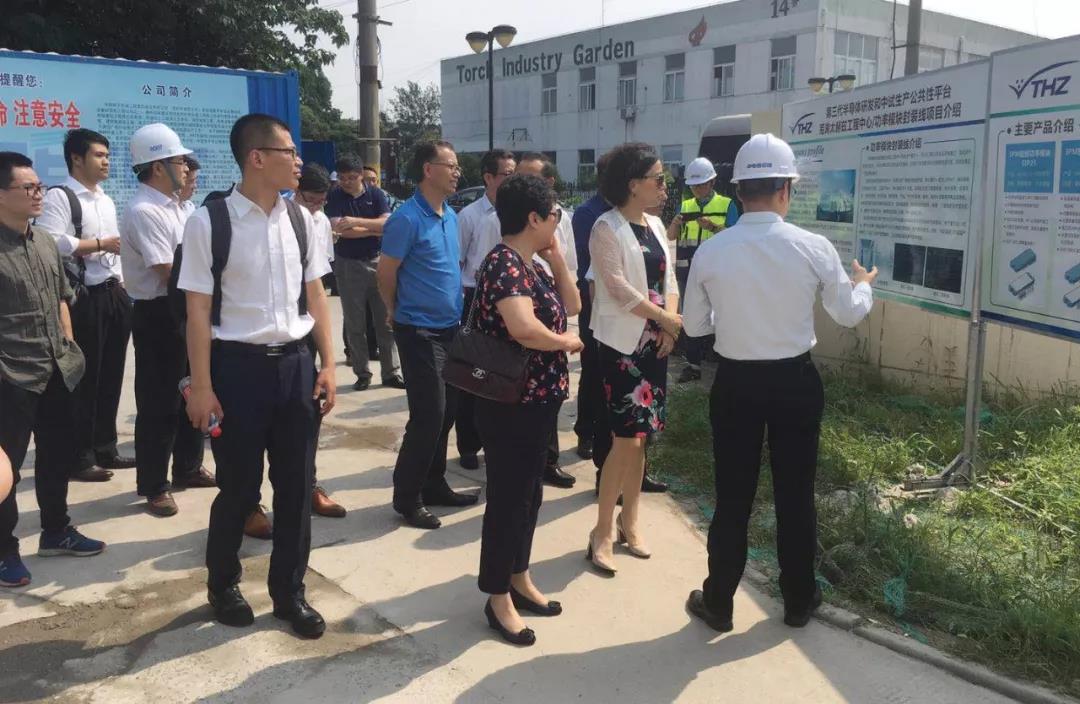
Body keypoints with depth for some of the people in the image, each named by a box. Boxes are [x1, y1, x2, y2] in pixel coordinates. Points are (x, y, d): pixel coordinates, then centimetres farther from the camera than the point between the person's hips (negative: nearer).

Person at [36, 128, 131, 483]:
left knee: (111, 376, 13)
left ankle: (105, 449, 24)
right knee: (83, 379, -1)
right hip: (84, 300, -8)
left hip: (113, 296, 8)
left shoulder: (107, 201, 18)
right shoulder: (59, 197, -8)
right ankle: (80, 458, 10)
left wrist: (121, 288, 15)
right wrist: (99, 244, -17)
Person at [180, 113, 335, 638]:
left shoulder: (300, 218, 4)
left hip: (295, 362, 4)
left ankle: (289, 592, 30)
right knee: (239, 487, 9)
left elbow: (315, 295, 8)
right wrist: (201, 387, -10)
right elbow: (198, 309, -9)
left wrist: (328, 364, 4)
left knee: (296, 484, 11)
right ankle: (223, 585, 36)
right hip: (239, 365, -4)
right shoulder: (209, 222, -10)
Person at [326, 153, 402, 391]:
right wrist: (375, 229, -10)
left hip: (378, 262, 1)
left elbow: (387, 223, -11)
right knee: (355, 325, 4)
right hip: (348, 265, -1)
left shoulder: (376, 195, 4)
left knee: (386, 321, 2)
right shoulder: (335, 198, 1)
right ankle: (362, 373, 13)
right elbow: (339, 230, -13)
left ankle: (391, 372, 9)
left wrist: (356, 222, -23)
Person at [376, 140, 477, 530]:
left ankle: (434, 485, 28)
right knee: (428, 415, -5)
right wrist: (400, 315, 5)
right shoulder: (407, 218, -15)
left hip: (450, 328, 8)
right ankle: (407, 496, 10)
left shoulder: (451, 215, 10)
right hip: (420, 332, -8)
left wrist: (455, 307, 15)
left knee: (446, 411, 14)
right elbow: (386, 275, -9)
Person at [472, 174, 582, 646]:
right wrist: (567, 342, -17)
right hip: (510, 403, -10)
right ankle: (498, 598, 17)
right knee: (508, 497, 2)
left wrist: (557, 256, 5)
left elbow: (571, 305, 16)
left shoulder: (531, 264, 10)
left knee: (528, 492, 19)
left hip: (538, 399, 10)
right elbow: (523, 329, -36)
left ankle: (519, 580, 35)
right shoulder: (504, 264, -21)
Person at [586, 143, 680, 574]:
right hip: (622, 343, -7)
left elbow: (668, 280, 11)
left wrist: (669, 323, -6)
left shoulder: (655, 225, 12)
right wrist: (666, 319, -12)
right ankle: (602, 532, 4)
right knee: (627, 438, -9)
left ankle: (629, 521, 25)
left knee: (641, 436, 11)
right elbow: (618, 287, -17)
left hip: (654, 341, 7)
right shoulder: (607, 228, -10)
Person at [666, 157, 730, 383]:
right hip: (687, 270, 4)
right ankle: (693, 364, 15)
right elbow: (670, 236, 6)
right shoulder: (685, 205, 13)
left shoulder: (726, 204, 1)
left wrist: (712, 227, -25)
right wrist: (676, 223, -15)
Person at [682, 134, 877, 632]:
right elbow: (849, 313, 4)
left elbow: (694, 325, 1)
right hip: (796, 382, 0)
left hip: (735, 384, 0)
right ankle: (798, 601, 32)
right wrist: (864, 284, 26)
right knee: (796, 495, 15)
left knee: (733, 498, 12)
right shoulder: (814, 248, -11)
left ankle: (717, 604, 25)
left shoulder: (710, 252, -10)